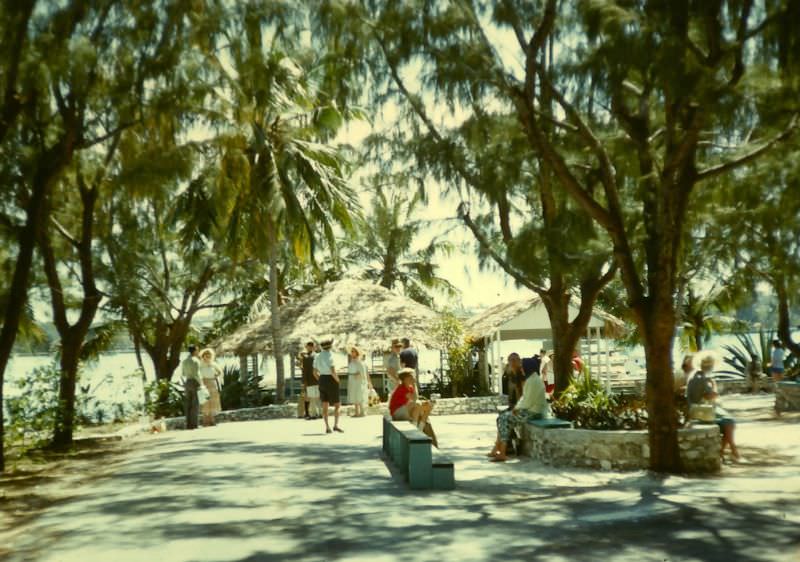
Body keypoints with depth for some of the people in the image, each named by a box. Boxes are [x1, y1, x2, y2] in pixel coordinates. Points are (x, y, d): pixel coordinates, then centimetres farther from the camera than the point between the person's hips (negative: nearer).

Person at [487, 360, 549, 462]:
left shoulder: (533, 381, -20)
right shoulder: (530, 379, 14)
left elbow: (528, 401, -23)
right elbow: (525, 397, 18)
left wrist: (517, 409, -10)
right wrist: (516, 408, 6)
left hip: (533, 412, -10)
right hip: (528, 410, 10)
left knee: (504, 419, -15)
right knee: (502, 417, 4)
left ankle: (502, 454, -13)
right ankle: (496, 449, 3)